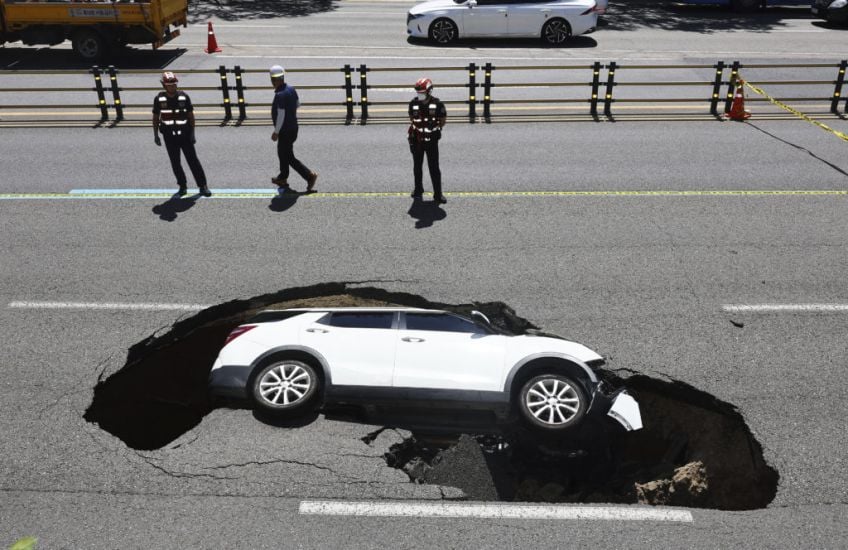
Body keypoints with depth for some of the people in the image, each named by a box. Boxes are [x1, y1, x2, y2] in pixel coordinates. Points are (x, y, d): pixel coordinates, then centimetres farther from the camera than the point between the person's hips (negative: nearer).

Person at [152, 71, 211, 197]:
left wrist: (192, 134, -3)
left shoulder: (184, 97, -4)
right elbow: (155, 117, 7)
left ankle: (203, 186, 5)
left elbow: (191, 116, 1)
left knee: (193, 160, -1)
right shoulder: (159, 99, -2)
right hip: (169, 136, 1)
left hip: (184, 134, -1)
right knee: (175, 163, 6)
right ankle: (182, 186, 19)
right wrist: (156, 135, 4)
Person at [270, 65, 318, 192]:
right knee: (282, 152, 22)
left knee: (289, 158, 2)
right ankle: (282, 178, 33)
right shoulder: (291, 89, 0)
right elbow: (298, 104, 15)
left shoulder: (280, 95, -26)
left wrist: (276, 132, -16)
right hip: (293, 127, 9)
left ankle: (309, 175, 3)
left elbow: (281, 116, -24)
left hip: (285, 131, -9)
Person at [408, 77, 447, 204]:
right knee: (417, 166, 15)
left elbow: (443, 119, 3)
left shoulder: (437, 104, -13)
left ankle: (438, 194, 3)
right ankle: (418, 189, 32)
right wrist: (414, 129, 8)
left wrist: (436, 130, 1)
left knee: (434, 168, -2)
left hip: (431, 140, -3)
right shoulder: (413, 103, -4)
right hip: (417, 140, 3)